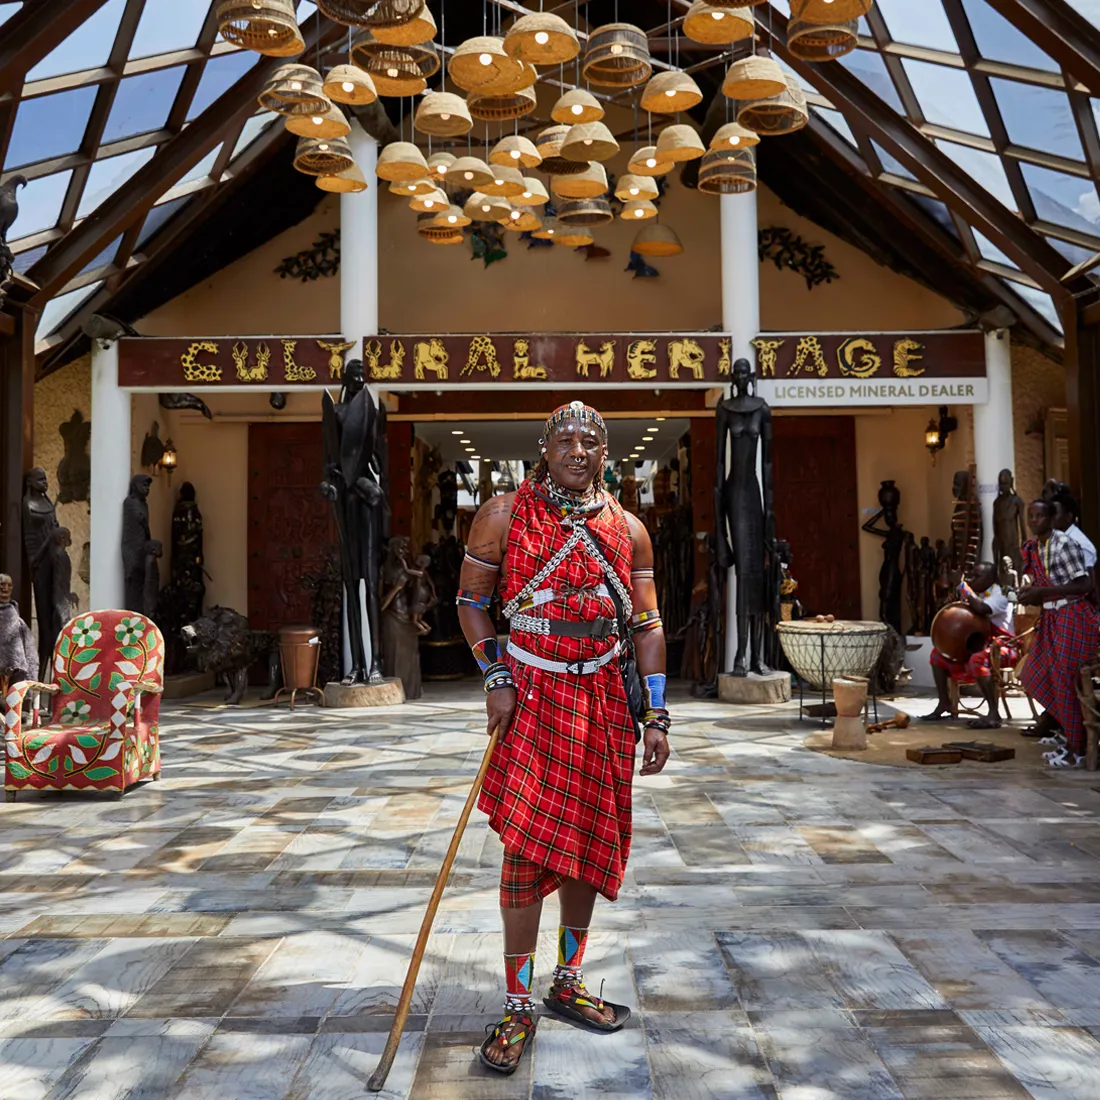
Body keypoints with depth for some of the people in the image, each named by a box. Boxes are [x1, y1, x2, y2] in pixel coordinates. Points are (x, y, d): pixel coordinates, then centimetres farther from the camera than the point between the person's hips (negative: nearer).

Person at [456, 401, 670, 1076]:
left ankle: (568, 984, 28)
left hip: (604, 698, 4)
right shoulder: (506, 515, -1)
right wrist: (497, 678, -7)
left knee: (589, 841, 11)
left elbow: (648, 624, 8)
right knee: (526, 842, -8)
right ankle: (519, 1006, 7)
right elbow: (471, 599, 4)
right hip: (533, 692, -3)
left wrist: (656, 716, 3)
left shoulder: (628, 530, 7)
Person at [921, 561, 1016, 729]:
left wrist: (963, 586, -23)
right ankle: (944, 704, 6)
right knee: (938, 654, 10)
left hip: (1001, 645, -10)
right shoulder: (977, 595, 14)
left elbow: (981, 608, -34)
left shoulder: (999, 594, -13)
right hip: (979, 644, 10)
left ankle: (994, 714, -38)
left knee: (977, 660, -41)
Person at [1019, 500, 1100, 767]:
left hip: (1073, 617, -8)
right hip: (1051, 618, 9)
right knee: (1035, 676, 9)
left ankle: (1076, 748, 6)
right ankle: (1071, 732, 23)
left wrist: (1042, 592, -22)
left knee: (1064, 679, -6)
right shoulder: (1031, 548, 8)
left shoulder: (1064, 544, -16)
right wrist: (1030, 595, -4)